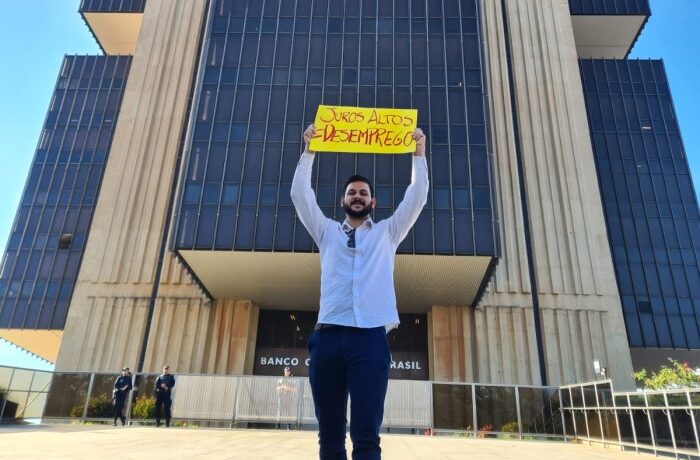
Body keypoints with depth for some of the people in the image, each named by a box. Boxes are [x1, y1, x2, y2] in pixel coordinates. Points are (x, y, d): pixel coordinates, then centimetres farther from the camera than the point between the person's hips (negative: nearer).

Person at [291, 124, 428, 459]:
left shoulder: (387, 233, 20)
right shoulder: (327, 232, 21)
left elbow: (416, 197, 12)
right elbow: (300, 195, 13)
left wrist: (419, 154, 9)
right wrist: (309, 151, 9)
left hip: (370, 337, -1)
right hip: (328, 336, 2)